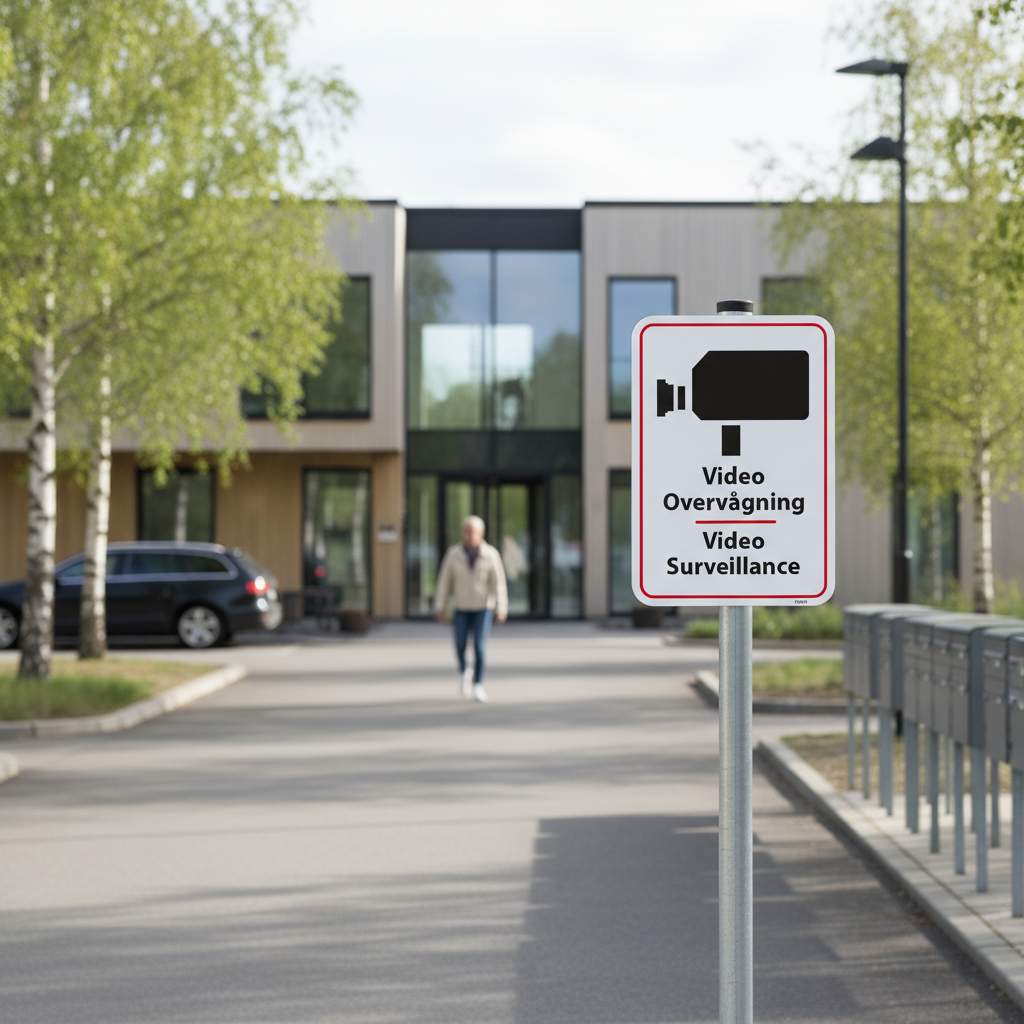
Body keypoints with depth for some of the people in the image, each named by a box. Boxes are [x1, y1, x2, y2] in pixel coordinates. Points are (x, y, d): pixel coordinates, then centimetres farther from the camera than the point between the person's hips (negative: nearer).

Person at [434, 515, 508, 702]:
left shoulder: (490, 554, -12)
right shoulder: (453, 554, -9)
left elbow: (498, 583, -10)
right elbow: (444, 581, -4)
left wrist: (501, 609, -13)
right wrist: (439, 607, -6)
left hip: (483, 607, -2)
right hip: (462, 608, 2)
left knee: (480, 646, -11)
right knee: (460, 646, 0)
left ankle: (478, 686, -2)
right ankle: (464, 672, 30)